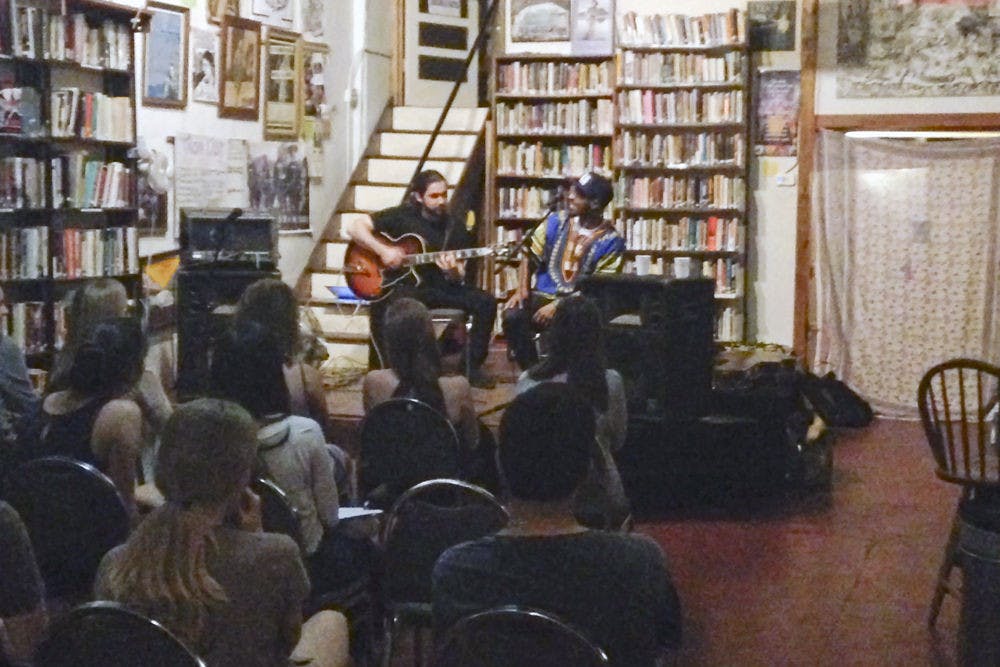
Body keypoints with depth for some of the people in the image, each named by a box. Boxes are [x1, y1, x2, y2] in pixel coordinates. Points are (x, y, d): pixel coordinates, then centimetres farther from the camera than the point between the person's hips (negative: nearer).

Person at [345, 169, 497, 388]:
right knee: (381, 306, -36)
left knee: (485, 302, -18)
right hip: (404, 286, -3)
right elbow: (354, 227, -5)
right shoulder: (402, 216, 0)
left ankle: (473, 366, -8)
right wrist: (383, 250, -16)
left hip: (440, 287, 3)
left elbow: (459, 279, 8)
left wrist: (452, 272, -17)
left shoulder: (454, 229, 8)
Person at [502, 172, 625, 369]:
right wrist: (523, 288, -5)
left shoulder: (611, 241, -7)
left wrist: (560, 306, -19)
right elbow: (531, 255, 12)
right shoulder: (556, 221, 6)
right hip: (544, 295, 4)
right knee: (512, 316, -26)